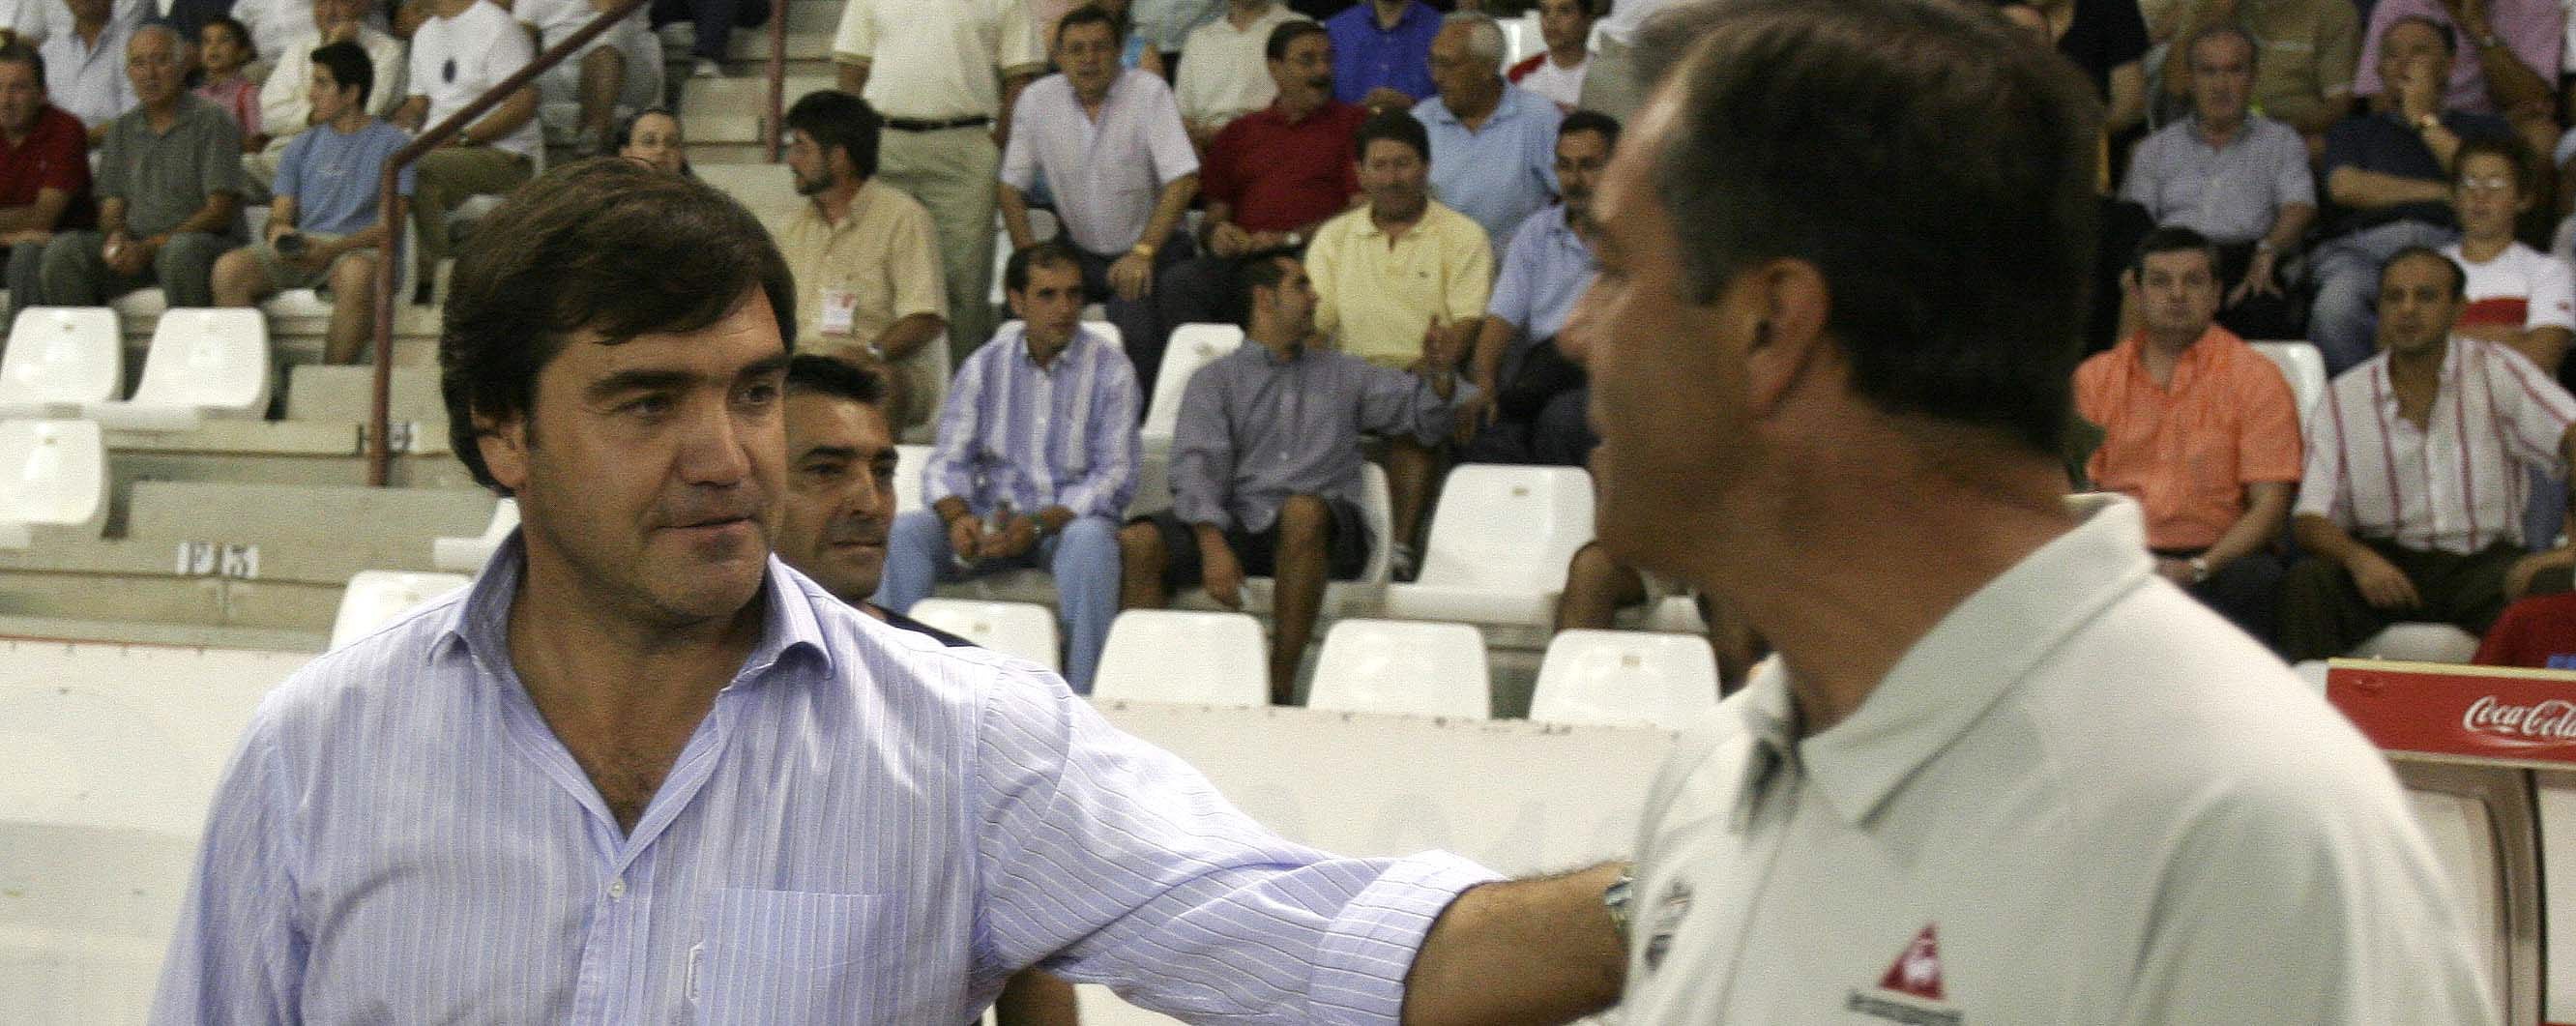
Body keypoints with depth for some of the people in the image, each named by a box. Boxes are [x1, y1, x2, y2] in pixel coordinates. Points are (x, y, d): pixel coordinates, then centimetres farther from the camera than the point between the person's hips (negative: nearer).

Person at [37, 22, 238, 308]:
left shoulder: (212, 123, -1)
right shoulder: (122, 131, 17)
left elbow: (219, 212, -8)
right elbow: (112, 209, 16)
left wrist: (149, 248, -16)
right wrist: (116, 237, -11)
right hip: (135, 246, 5)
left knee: (182, 249, -39)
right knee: (64, 249, -20)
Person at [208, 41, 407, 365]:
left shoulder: (392, 144, 6)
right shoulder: (303, 146, 23)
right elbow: (281, 214, 17)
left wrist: (333, 248, -19)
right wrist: (280, 232, -9)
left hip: (357, 250, -4)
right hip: (300, 247, 5)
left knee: (356, 274, -42)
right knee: (229, 268, -25)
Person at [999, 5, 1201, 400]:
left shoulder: (1149, 92, -10)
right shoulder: (1036, 101, 1)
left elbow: (1183, 180, -16)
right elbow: (1012, 186, 6)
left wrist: (1143, 252, -24)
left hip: (1151, 247, -3)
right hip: (1079, 249, 3)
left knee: (1134, 316, -32)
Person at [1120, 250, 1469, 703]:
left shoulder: (1342, 374, 24)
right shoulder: (1215, 380, 15)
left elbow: (1424, 411, 20)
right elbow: (1197, 468, 0)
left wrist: (1441, 376, -4)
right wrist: (1213, 545, -19)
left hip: (1317, 533, 0)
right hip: (1237, 526, 0)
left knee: (1303, 509, -37)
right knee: (1139, 542, -27)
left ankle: (1281, 684, -34)